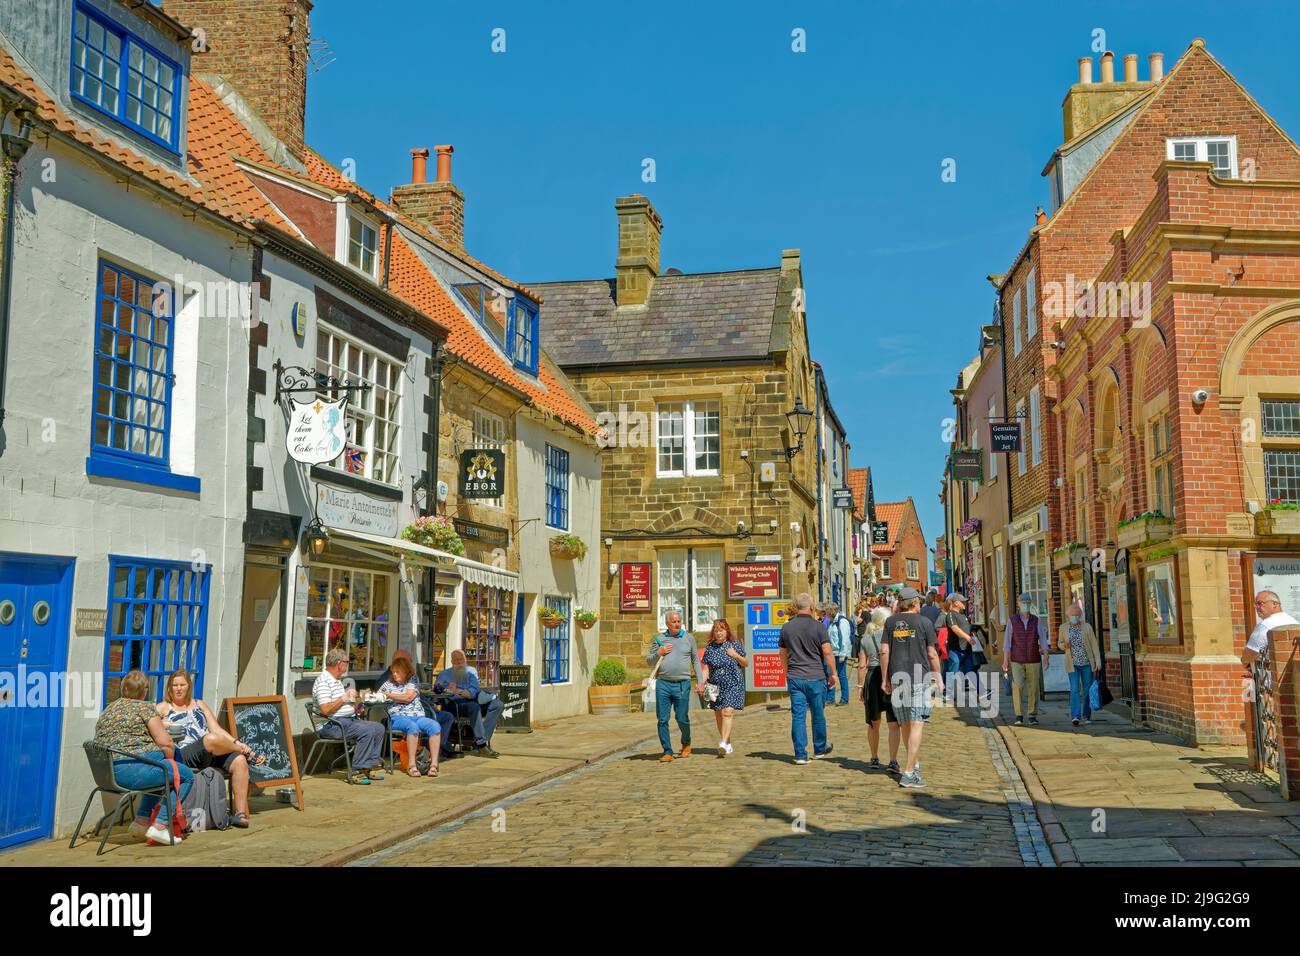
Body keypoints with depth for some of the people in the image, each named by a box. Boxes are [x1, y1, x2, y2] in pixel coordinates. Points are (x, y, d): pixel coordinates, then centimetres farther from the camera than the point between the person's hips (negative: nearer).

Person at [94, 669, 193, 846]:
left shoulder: (108, 710, 20)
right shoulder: (144, 708, -4)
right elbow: (165, 743, -10)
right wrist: (170, 760, 10)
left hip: (106, 772, 9)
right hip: (130, 769, -9)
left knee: (159, 773, 32)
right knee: (186, 775, 3)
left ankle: (141, 820, 24)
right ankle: (160, 825, -7)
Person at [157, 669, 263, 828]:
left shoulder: (199, 705, 29)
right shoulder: (163, 707, 20)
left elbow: (216, 729, 20)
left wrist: (236, 742, 4)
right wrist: (163, 724, -12)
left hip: (212, 753, 4)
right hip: (184, 754, -4)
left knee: (239, 761, -27)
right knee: (211, 739, -37)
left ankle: (241, 813, -29)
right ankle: (247, 751, -10)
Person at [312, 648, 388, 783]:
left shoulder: (337, 680, 21)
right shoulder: (323, 682, -13)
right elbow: (325, 709, -23)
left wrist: (354, 706, 9)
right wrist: (344, 698, -15)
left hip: (349, 719, 11)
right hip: (331, 725, -11)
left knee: (379, 728, 0)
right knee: (367, 731, -28)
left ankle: (370, 766, 0)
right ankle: (356, 772, -23)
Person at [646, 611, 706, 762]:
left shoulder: (689, 638, 10)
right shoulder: (659, 639, 10)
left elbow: (696, 661, 15)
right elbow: (648, 660, 14)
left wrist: (701, 681, 7)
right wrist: (659, 653, -6)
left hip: (682, 684, -1)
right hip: (663, 684, 1)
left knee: (682, 719, 0)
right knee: (662, 720, -2)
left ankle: (686, 744, 27)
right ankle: (667, 752, 5)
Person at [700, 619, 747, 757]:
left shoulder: (735, 645, 3)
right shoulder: (710, 647, 7)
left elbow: (746, 664, 10)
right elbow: (706, 669, 6)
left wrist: (735, 655, -7)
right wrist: (701, 682, -10)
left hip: (733, 685, -3)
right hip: (715, 686, 3)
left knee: (727, 712, -17)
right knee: (718, 715, 7)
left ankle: (724, 743, -24)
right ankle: (728, 744, 22)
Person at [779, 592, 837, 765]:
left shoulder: (786, 627, 4)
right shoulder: (818, 627, -8)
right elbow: (827, 653, -11)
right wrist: (833, 674, 0)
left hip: (794, 678, 3)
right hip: (816, 677, -2)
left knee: (798, 715, 3)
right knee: (818, 714, 13)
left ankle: (800, 754, 2)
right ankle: (820, 749, 26)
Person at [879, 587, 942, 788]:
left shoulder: (891, 622, 6)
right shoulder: (924, 622, -3)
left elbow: (884, 651, 2)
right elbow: (932, 654, -1)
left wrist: (884, 679, 8)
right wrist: (938, 678, 10)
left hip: (897, 679, 4)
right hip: (919, 678, -4)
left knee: (905, 724, 16)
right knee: (916, 725, -5)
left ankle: (915, 764, 32)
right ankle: (908, 774, -11)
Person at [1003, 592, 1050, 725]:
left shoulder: (1037, 620, 1)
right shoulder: (1012, 621, -3)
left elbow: (1043, 640, -4)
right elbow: (1007, 642, -5)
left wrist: (1046, 656, -17)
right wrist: (1005, 661, -10)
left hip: (1033, 660, 1)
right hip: (1017, 661, -1)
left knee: (1034, 688, 2)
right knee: (1017, 686, -17)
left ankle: (1033, 716, 16)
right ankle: (1019, 714, -6)